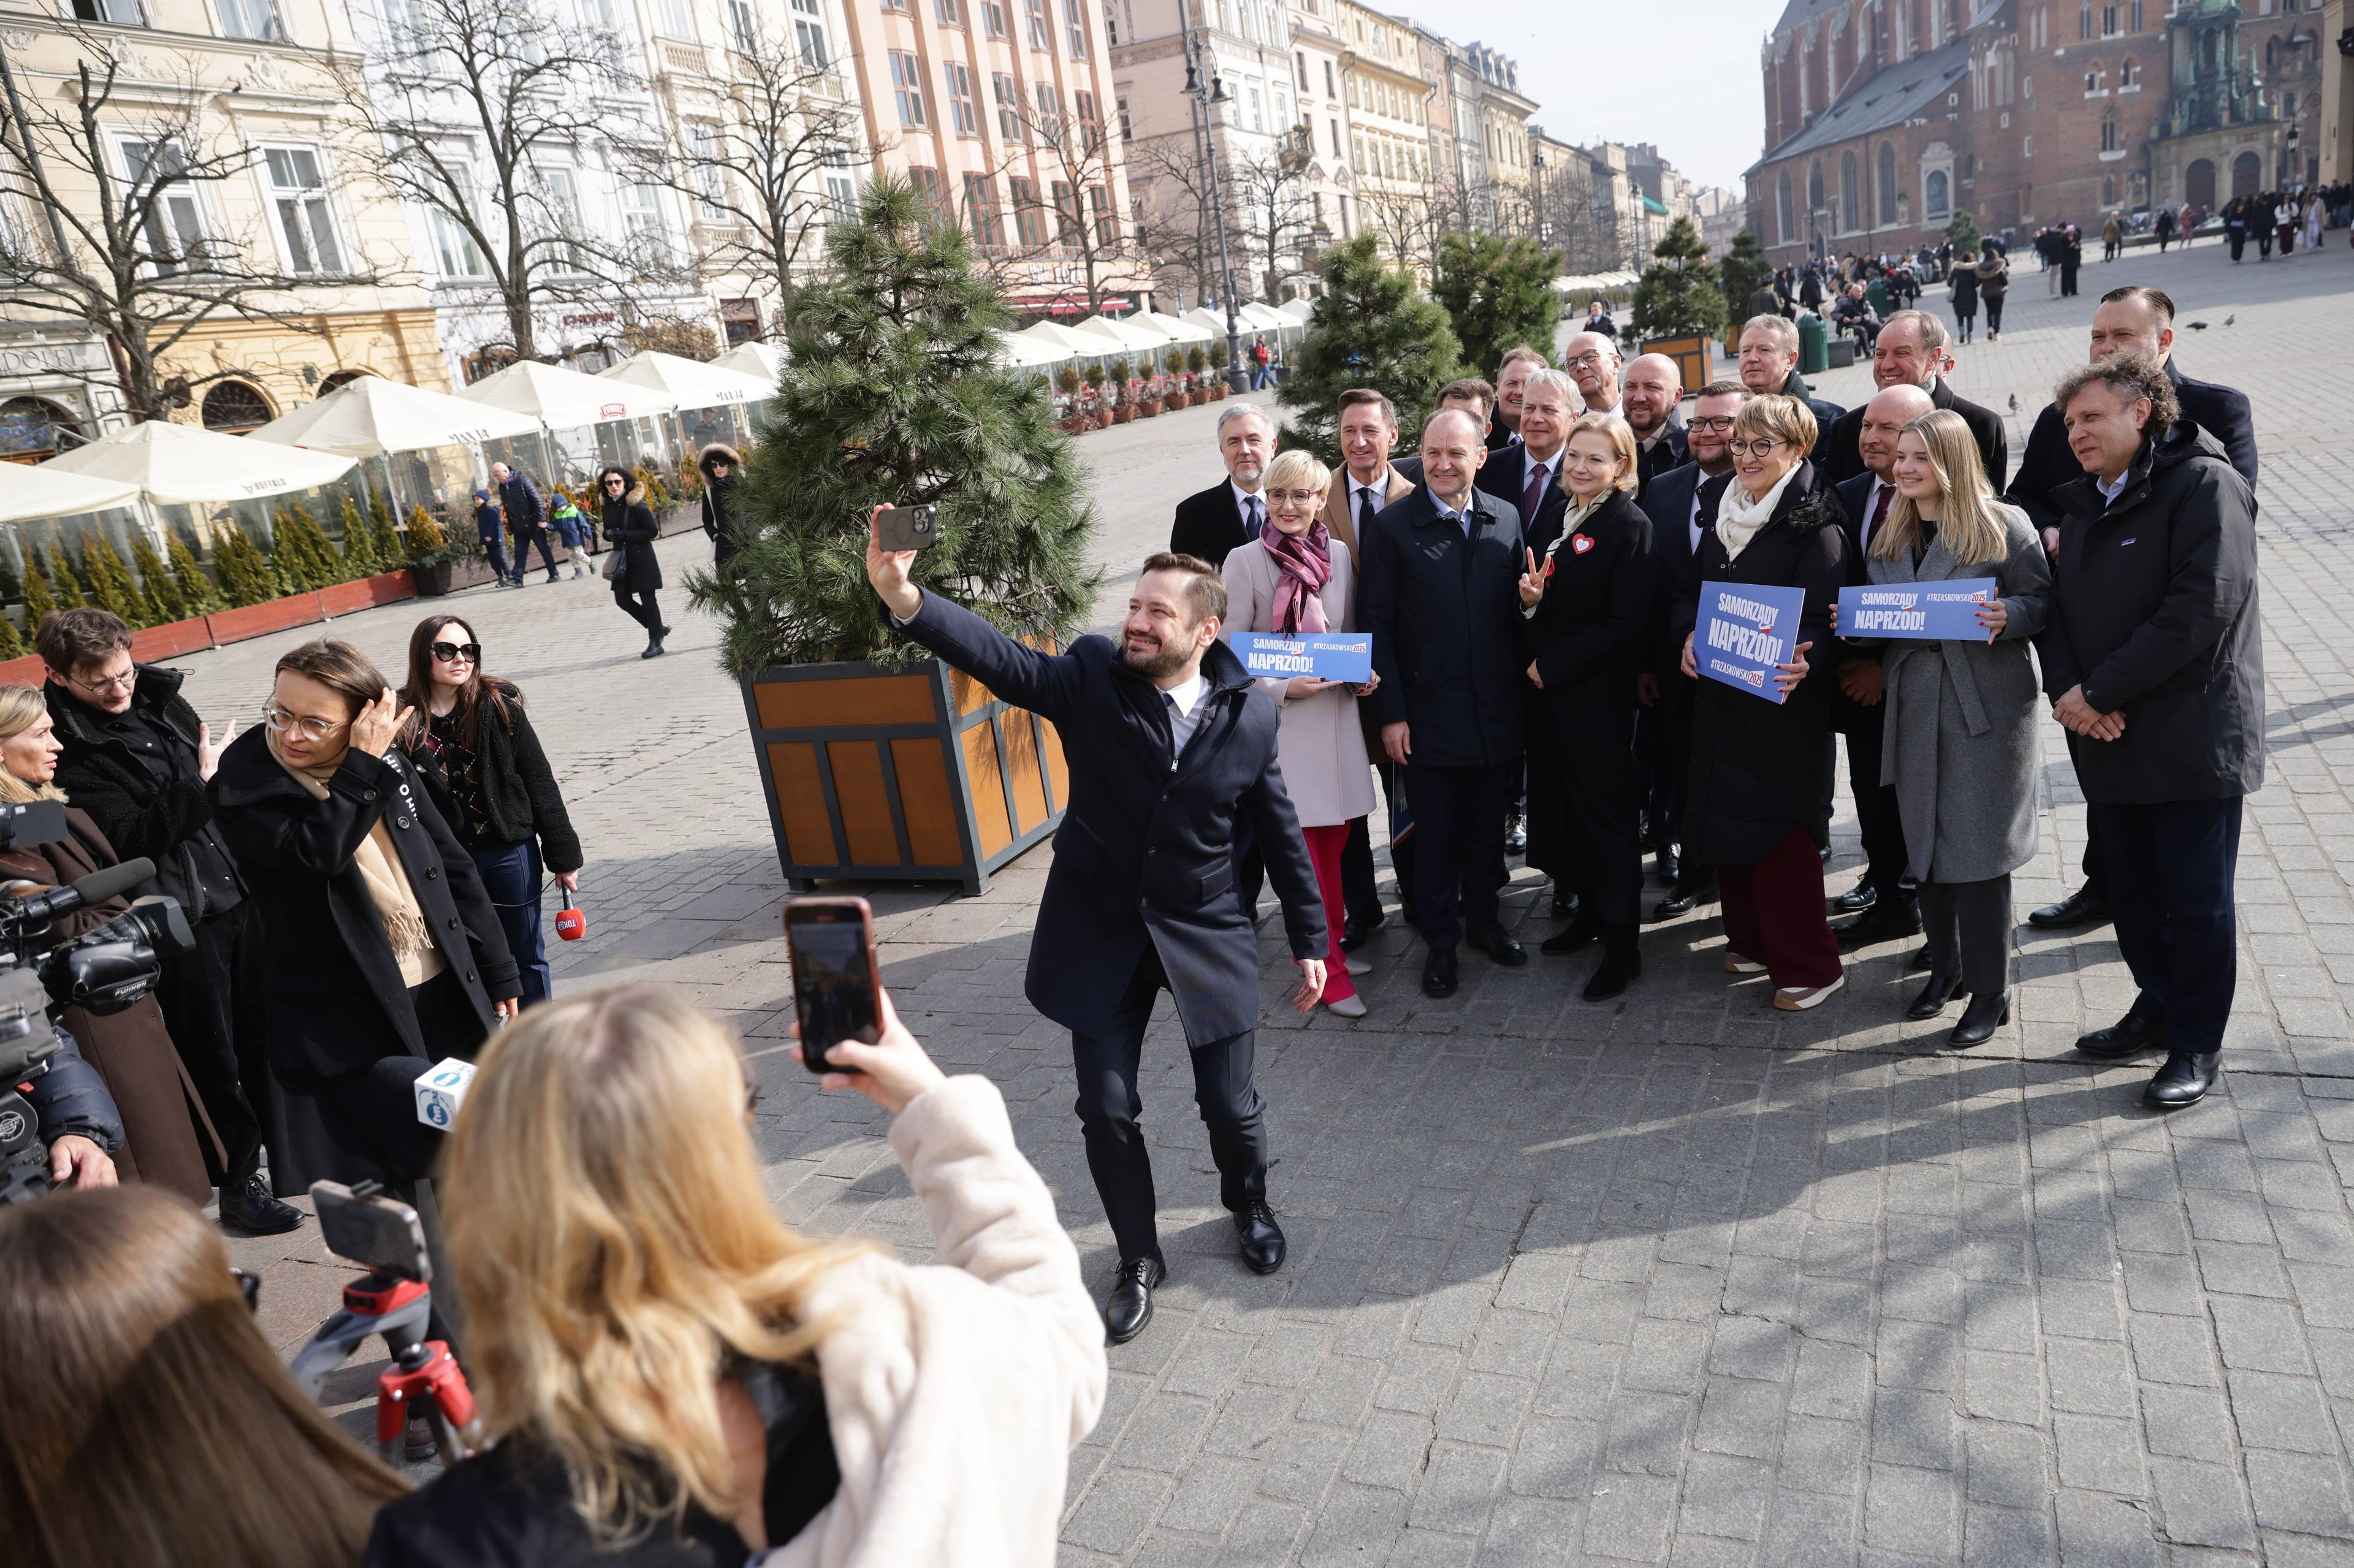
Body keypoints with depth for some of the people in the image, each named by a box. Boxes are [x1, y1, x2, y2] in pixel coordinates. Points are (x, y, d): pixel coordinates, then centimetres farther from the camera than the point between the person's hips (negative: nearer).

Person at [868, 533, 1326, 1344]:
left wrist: (1310, 940, 7)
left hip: (1206, 934, 0)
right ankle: (1139, 1259, 30)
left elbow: (1280, 834, 2)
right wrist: (906, 600, -47)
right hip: (1100, 933, 0)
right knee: (1107, 1108, 4)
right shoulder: (1092, 676, -12)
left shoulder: (1252, 714, -8)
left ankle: (1249, 1206, 43)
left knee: (1230, 1104, 8)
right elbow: (1006, 660, -29)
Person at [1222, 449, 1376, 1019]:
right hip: (1279, 716, -4)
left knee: (1334, 839, 13)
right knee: (1307, 844, -1)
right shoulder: (1245, 561, -7)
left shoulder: (1340, 554, 4)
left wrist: (1362, 674, -3)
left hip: (1336, 710, 5)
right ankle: (1329, 968, 10)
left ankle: (1321, 944, 30)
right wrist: (1283, 688, -17)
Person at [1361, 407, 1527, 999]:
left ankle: (1482, 917, 35)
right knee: (1435, 833, 7)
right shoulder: (1394, 527, -6)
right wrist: (1391, 714, -10)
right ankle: (1441, 940, 23)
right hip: (1429, 712, -3)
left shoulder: (1506, 519, 5)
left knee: (1488, 824, 16)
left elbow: (1515, 609, 11)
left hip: (1497, 709, 3)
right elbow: (1376, 624, -7)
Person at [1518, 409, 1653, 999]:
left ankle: (1622, 944, 10)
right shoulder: (1551, 509, 9)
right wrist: (1529, 596, -8)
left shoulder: (1631, 526, -12)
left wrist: (1550, 668, -14)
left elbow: (1623, 625, -16)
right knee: (1563, 801, 14)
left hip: (1598, 694, -7)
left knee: (1607, 811, 0)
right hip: (1546, 686, 7)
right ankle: (1588, 912, 31)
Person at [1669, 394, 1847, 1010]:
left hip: (1782, 699, -7)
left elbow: (1818, 618, -17)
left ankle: (1808, 965, 11)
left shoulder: (1814, 524, -11)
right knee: (1723, 817, 13)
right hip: (1718, 691, 7)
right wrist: (1690, 634, -7)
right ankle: (1750, 938, 31)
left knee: (1776, 827, -4)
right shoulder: (1721, 509, 9)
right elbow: (1690, 589, 14)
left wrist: (1802, 660, -38)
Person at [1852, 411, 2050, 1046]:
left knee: (1977, 846, -2)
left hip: (1987, 708, -5)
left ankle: (1990, 992, 10)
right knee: (1923, 840, 11)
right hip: (1913, 705, 5)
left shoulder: (2003, 526, -4)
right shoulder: (1887, 537, 12)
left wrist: (2005, 616, -25)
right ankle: (1945, 967, 28)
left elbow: (2042, 602, -5)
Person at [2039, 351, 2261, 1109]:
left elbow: (2202, 610, -21)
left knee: (2196, 900, 3)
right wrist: (2067, 689, -8)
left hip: (2194, 740, -7)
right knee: (2132, 893, 16)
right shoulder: (2087, 503, 14)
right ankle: (2159, 1009, 33)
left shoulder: (2204, 485, -11)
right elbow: (2061, 608, 11)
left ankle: (2197, 1045, 16)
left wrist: (2098, 692, -18)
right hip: (2109, 739, 7)